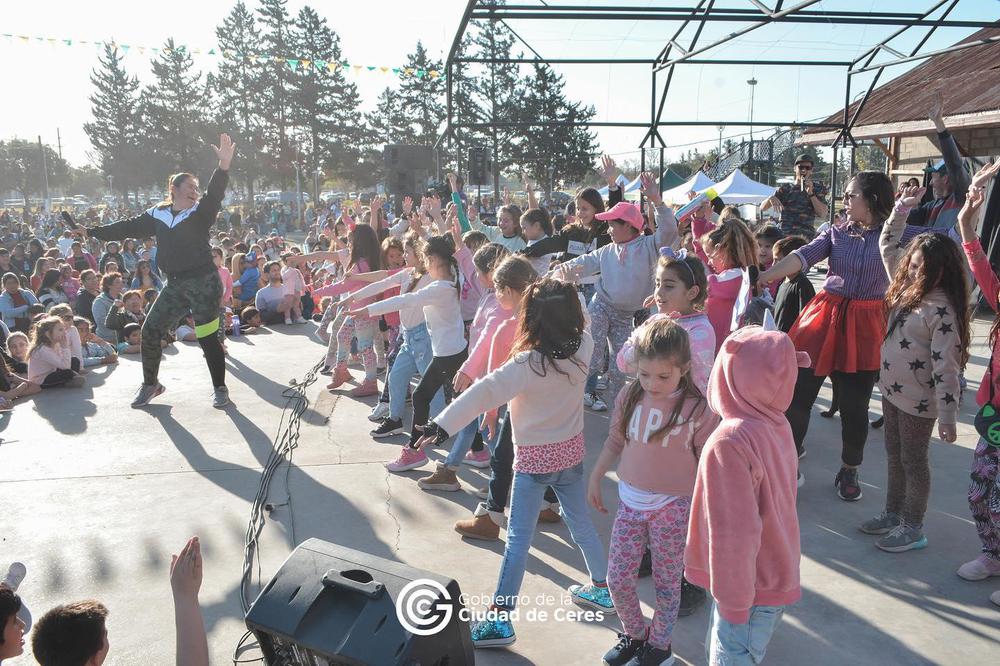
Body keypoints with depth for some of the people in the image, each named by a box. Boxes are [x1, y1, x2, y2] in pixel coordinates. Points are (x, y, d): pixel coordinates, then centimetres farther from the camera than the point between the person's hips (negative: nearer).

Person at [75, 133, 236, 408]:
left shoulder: (200, 212, -3)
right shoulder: (157, 215, 9)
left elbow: (215, 194, -21)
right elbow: (128, 228, 18)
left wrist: (223, 166, -38)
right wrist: (91, 232, 21)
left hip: (204, 283, -5)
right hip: (175, 285, 5)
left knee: (208, 337, -4)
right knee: (150, 331, 7)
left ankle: (220, 388, 12)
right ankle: (150, 384, 27)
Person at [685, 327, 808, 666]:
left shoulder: (729, 444, -28)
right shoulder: (777, 425, -5)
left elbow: (735, 533, -26)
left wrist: (733, 598, -15)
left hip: (750, 585, -7)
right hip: (777, 571, 7)